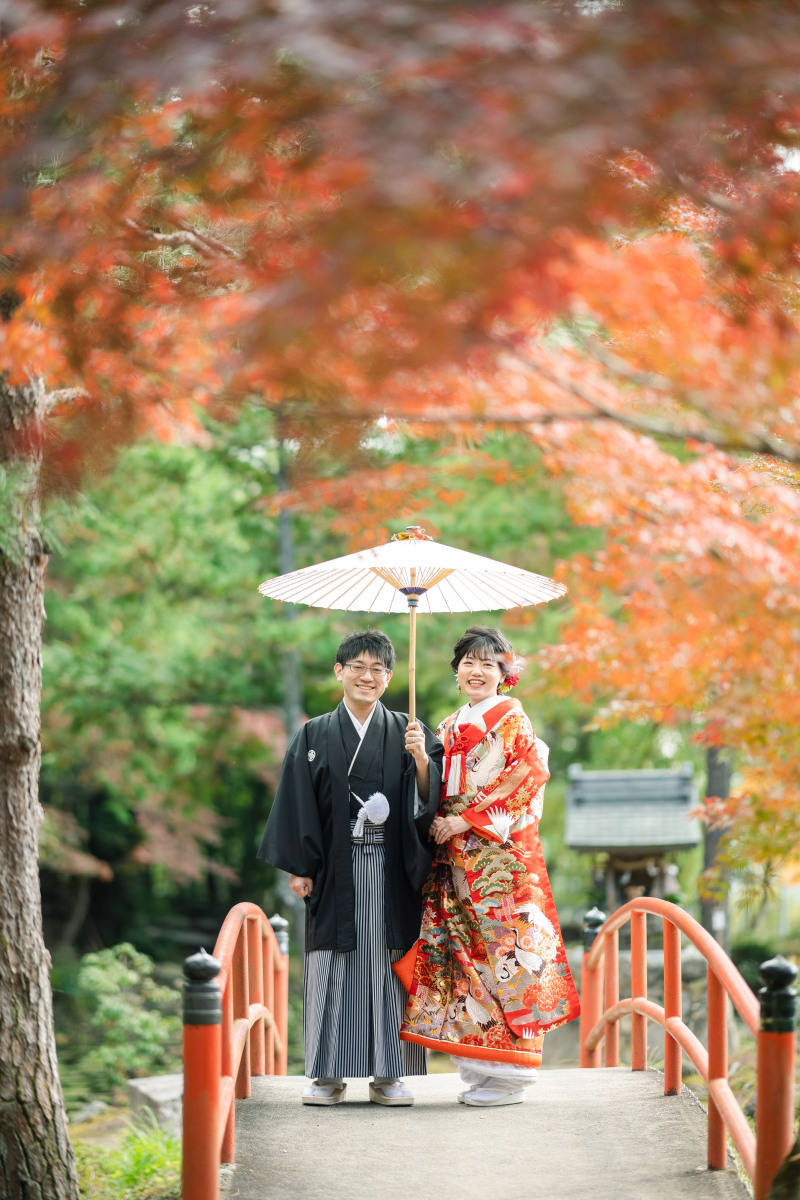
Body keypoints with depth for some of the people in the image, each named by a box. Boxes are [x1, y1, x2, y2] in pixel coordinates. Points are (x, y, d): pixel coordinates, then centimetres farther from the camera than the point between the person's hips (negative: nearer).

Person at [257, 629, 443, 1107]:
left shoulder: (407, 733, 8)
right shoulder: (315, 737, 8)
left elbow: (429, 800, -1)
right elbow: (299, 804, 5)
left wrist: (421, 759, -19)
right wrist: (299, 867, -3)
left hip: (392, 869, 0)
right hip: (337, 869, 0)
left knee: (390, 963, -1)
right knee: (334, 965, -1)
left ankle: (389, 1075, 5)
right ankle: (329, 1075, 4)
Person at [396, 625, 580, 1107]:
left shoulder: (511, 718, -1)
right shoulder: (450, 728, 19)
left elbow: (529, 774, -12)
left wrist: (467, 820, -14)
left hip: (502, 850, -7)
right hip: (457, 858, 7)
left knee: (502, 949, -8)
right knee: (463, 953, 3)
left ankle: (509, 1077, -5)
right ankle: (479, 1074, 7)